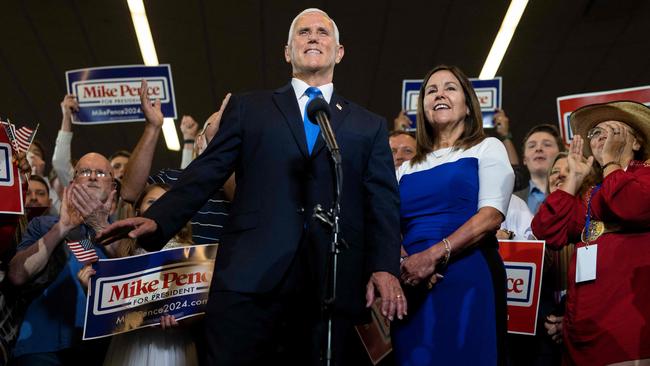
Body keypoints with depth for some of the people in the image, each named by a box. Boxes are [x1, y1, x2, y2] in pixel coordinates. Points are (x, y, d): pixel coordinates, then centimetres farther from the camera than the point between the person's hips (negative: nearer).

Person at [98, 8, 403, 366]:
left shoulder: (370, 127, 18)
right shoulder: (248, 108, 17)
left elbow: (383, 203, 10)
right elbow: (206, 172, 9)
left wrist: (384, 267, -6)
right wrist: (157, 220, -6)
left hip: (333, 283, 1)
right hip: (250, 274, -1)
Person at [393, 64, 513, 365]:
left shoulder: (487, 148, 9)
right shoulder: (408, 168, 20)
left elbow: (491, 215, -6)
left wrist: (434, 255, -18)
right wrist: (404, 261, -13)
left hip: (469, 278, -3)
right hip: (413, 286, 4)